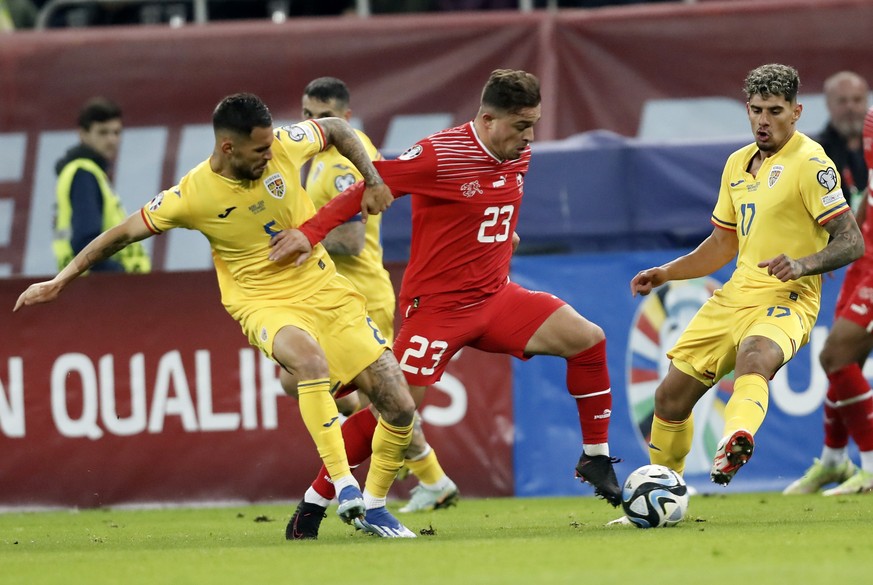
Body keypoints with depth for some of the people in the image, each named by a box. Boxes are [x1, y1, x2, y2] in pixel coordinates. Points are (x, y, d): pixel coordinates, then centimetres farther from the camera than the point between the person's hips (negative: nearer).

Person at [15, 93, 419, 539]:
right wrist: (59, 281, -1)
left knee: (399, 407, -4)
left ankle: (372, 507, 18)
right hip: (264, 303, -4)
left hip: (325, 289, 4)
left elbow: (336, 130, 12)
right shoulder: (193, 195, -17)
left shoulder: (284, 145, -11)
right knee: (309, 357, -40)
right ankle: (343, 485, -35)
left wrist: (372, 180, 6)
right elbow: (123, 233, -3)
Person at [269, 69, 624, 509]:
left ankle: (596, 460, 5)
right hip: (436, 304, -7)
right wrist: (310, 233, -24)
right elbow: (366, 188, -18)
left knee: (588, 339, -6)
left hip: (495, 297, 7)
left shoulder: (519, 156, 3)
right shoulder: (440, 154, -20)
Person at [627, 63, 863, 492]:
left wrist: (802, 265, -29)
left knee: (753, 358, -41)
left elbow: (851, 243, -13)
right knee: (672, 393, 7)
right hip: (736, 296, 8)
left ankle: (736, 439, -69)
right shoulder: (738, 163, 15)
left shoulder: (811, 163, -8)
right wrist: (666, 273, 17)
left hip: (787, 301, -8)